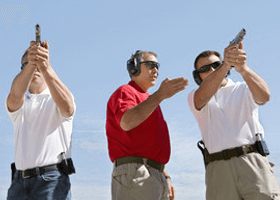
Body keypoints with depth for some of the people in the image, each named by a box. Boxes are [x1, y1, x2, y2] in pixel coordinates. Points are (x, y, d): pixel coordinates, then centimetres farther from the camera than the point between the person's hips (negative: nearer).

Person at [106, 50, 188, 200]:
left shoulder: (149, 102, 31)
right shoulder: (125, 92, 3)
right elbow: (126, 122, -22)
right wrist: (159, 95, -27)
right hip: (134, 173, -9)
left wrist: (166, 177, 23)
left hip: (156, 177, 9)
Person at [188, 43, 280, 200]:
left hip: (253, 162, 0)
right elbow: (203, 96, -10)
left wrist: (243, 68, -27)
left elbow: (264, 96, -8)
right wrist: (225, 64, -27)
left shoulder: (243, 89, 16)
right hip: (218, 169, 1)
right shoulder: (195, 97, 15)